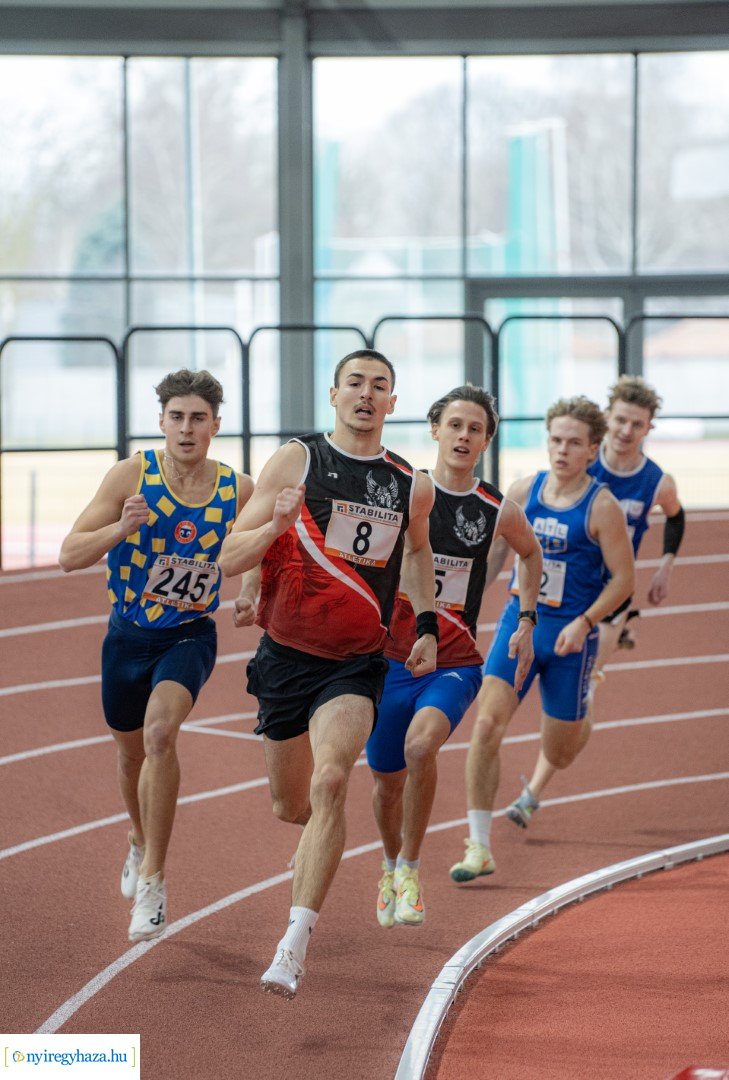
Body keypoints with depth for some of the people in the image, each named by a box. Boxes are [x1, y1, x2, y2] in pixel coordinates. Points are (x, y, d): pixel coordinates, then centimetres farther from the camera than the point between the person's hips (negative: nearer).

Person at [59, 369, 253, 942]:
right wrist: (120, 528, -31)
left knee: (160, 732, -26)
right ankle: (142, 840, 50)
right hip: (129, 633, 2)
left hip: (191, 636, -1)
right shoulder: (132, 475, -12)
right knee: (131, 749, 18)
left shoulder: (239, 490, -9)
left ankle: (152, 878, -18)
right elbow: (70, 555, -13)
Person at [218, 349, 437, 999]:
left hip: (356, 664, 0)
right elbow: (230, 560, -8)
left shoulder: (412, 486, 3)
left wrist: (427, 625, 16)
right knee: (290, 806, 13)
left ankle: (295, 945, -27)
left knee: (329, 784, -24)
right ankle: (321, 836, 53)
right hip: (286, 655, 1)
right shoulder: (298, 461, -5)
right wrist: (278, 524, -27)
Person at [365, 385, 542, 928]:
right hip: (390, 658, 1)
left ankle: (411, 868, -13)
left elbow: (531, 552, 22)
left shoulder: (499, 511, -2)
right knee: (388, 780, 11)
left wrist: (527, 623, 18)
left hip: (454, 664, -1)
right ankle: (392, 866, 42)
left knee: (421, 744, -30)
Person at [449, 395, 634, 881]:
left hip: (570, 637, -3)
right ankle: (480, 849, -11)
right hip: (519, 623, 3)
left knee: (559, 755, 9)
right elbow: (496, 550, 16)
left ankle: (582, 721, 49)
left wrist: (583, 623, -20)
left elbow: (623, 579, -9)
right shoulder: (524, 492, 1)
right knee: (486, 727, -16)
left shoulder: (602, 507, -11)